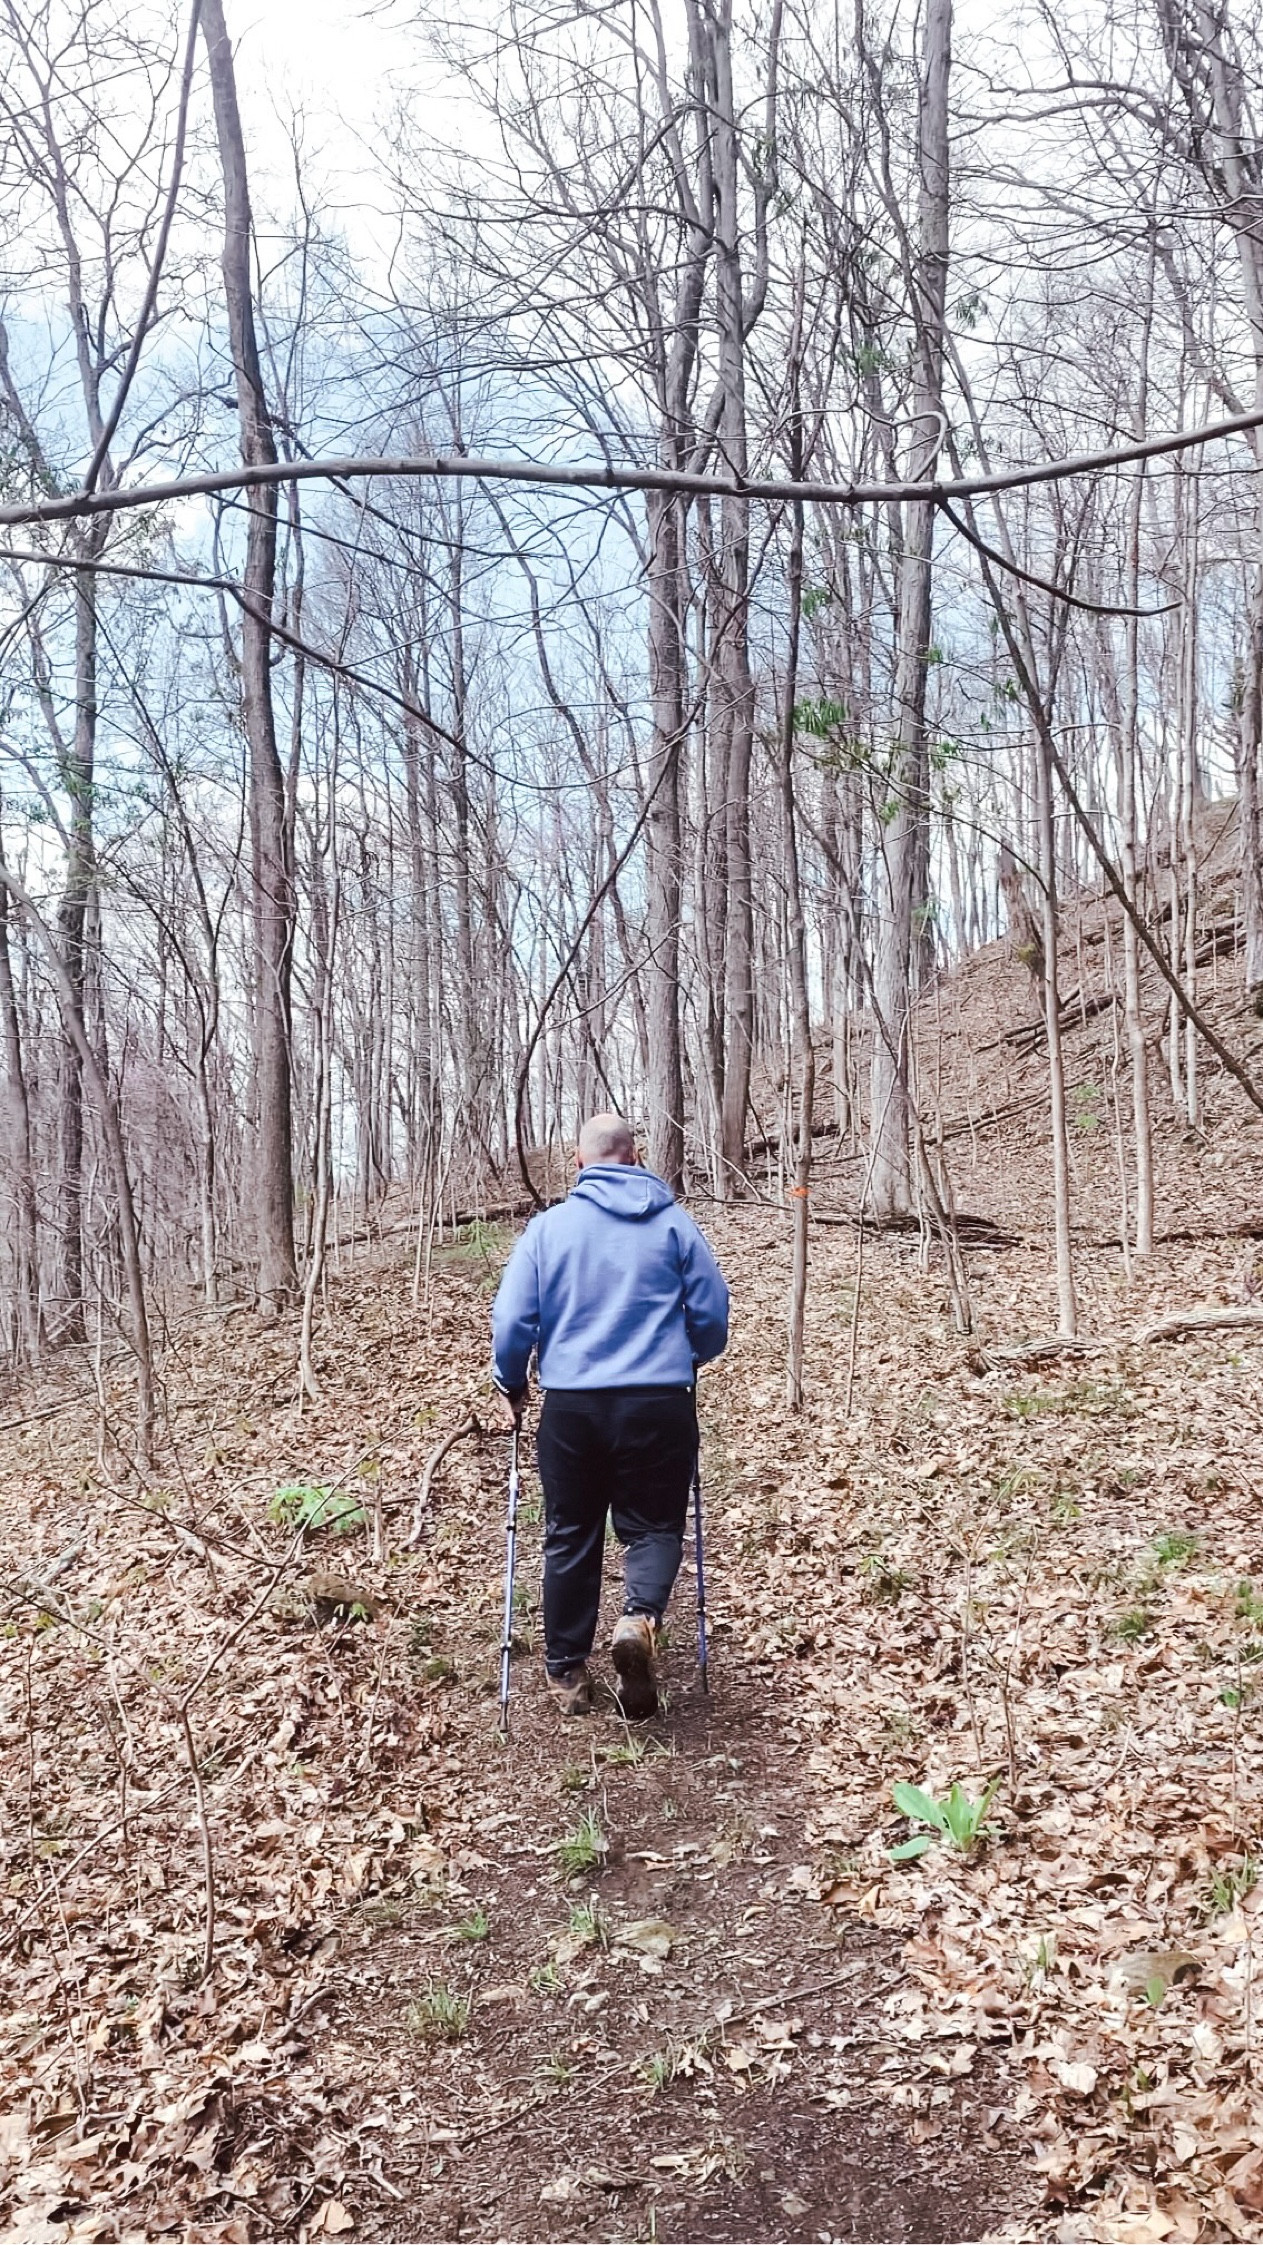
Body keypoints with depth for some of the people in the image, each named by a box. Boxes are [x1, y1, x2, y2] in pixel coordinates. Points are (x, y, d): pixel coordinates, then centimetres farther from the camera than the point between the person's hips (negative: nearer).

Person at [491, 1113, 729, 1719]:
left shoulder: (547, 1225, 1)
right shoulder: (673, 1221, 1)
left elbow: (511, 1319, -3)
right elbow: (712, 1313, 3)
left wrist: (512, 1386, 13)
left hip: (571, 1406, 1)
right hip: (659, 1402, -1)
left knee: (570, 1537, 15)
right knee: (654, 1525, 12)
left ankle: (567, 1672, 22)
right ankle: (640, 1618, -17)